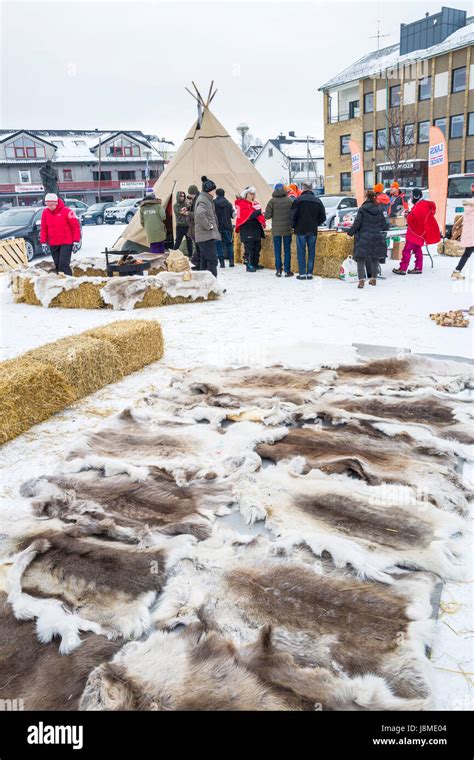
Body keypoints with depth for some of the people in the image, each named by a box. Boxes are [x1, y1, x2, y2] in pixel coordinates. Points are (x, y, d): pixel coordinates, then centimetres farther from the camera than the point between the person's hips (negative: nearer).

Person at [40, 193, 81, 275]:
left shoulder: (66, 211, -10)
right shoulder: (45, 213, 5)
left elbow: (76, 226, -8)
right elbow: (43, 229, 11)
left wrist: (76, 242, -10)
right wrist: (43, 243, 7)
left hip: (66, 243, -5)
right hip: (53, 244, 5)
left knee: (64, 264, -15)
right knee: (57, 265, 8)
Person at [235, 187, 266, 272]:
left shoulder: (255, 203, 19)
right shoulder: (242, 203, -7)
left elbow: (259, 214, 23)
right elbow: (247, 215, -21)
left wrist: (263, 222, 7)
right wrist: (258, 212, -26)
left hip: (256, 228, 8)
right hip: (247, 230, -8)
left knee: (257, 247, 12)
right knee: (249, 248, -8)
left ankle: (255, 264, 21)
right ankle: (249, 265, -5)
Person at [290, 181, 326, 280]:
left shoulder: (298, 200, -7)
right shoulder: (318, 201, 6)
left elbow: (293, 216, -10)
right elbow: (323, 217, 6)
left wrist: (294, 226, 6)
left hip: (301, 230, -3)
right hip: (313, 231, 3)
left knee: (301, 252, 2)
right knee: (311, 252, 8)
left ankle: (302, 274, 0)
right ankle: (309, 273, 7)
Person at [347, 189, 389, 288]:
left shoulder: (362, 209, -9)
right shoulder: (380, 209, 3)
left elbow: (357, 223, -9)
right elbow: (385, 224, 7)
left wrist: (350, 233, 4)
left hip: (363, 238, -4)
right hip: (377, 238, 4)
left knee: (361, 259, -3)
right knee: (375, 259, 17)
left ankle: (361, 280, -17)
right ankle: (373, 279, 25)